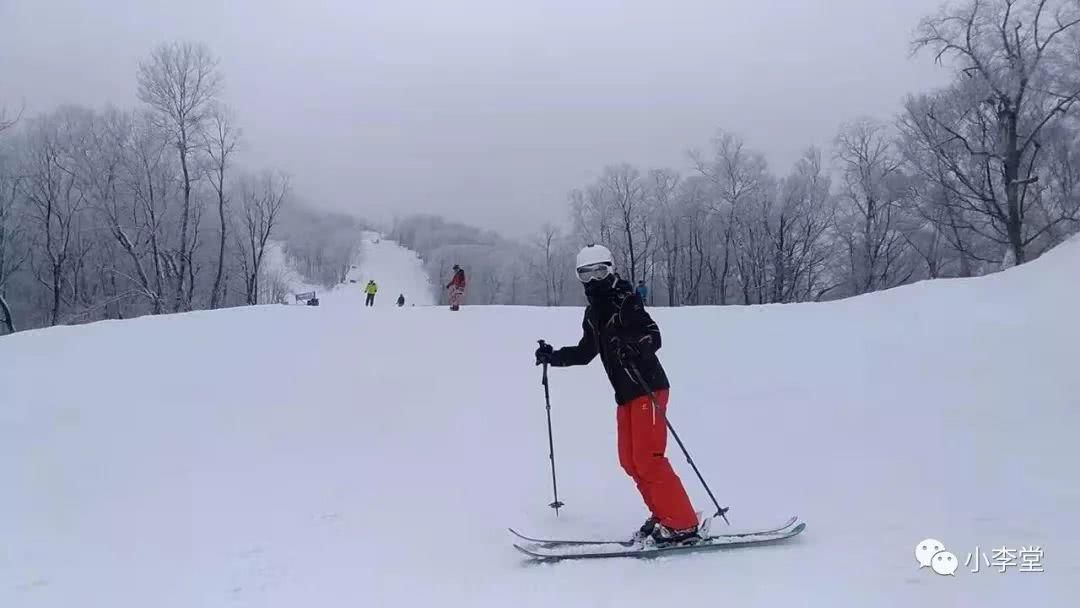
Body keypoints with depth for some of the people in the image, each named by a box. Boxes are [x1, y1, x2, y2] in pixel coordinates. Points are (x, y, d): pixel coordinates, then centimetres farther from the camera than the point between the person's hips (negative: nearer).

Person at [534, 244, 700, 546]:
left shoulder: (626, 302, -10)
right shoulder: (593, 314, 14)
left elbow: (654, 337, -18)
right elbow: (585, 352, 25)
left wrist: (632, 344, -37)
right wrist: (552, 357, 16)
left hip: (649, 388, -9)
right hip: (625, 394, 9)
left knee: (648, 459, -13)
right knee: (630, 461, 7)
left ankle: (683, 525, -8)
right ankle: (663, 516, 15)